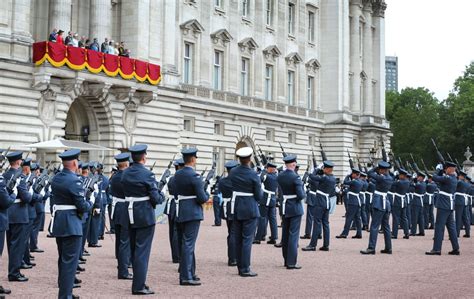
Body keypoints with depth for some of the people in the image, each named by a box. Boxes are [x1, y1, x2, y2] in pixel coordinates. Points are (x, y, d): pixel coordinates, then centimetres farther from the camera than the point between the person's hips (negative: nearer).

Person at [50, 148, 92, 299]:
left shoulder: (55, 178, 8)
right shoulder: (74, 181, -17)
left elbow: (54, 199, 13)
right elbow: (82, 206, -17)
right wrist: (89, 204, 3)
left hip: (57, 223, 9)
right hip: (71, 224, -9)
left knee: (63, 259, 18)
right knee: (70, 260, -4)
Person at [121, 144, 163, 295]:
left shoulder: (125, 173, 4)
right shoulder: (147, 174, -15)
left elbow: (125, 192, 11)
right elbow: (156, 198, -15)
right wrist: (161, 196, 6)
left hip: (131, 215, 7)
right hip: (145, 216, -7)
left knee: (134, 249, 15)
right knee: (142, 250, -3)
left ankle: (138, 281, 25)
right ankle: (139, 286, -2)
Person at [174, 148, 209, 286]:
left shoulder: (177, 175, 8)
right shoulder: (195, 176, -16)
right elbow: (202, 198, -16)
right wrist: (207, 195, 4)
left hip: (180, 212, 8)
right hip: (193, 213, -8)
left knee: (184, 243, 15)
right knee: (188, 244, -7)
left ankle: (190, 273, 25)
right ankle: (186, 277, -6)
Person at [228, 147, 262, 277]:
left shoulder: (233, 173, 0)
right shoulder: (253, 175, -14)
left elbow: (230, 190, 6)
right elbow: (259, 196, -9)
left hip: (236, 209, 5)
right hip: (250, 210, -5)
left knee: (237, 239, 11)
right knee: (247, 239, -1)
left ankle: (240, 267, 19)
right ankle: (245, 269, 0)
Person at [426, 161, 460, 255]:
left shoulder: (448, 178, -16)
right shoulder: (454, 179, 11)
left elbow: (435, 178, -14)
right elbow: (441, 179, 20)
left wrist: (439, 170, 2)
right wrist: (441, 171, 9)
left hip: (443, 206, -9)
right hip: (450, 205, 9)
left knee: (439, 227, -5)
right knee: (451, 227, 12)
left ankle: (436, 249, -4)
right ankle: (456, 248, 14)